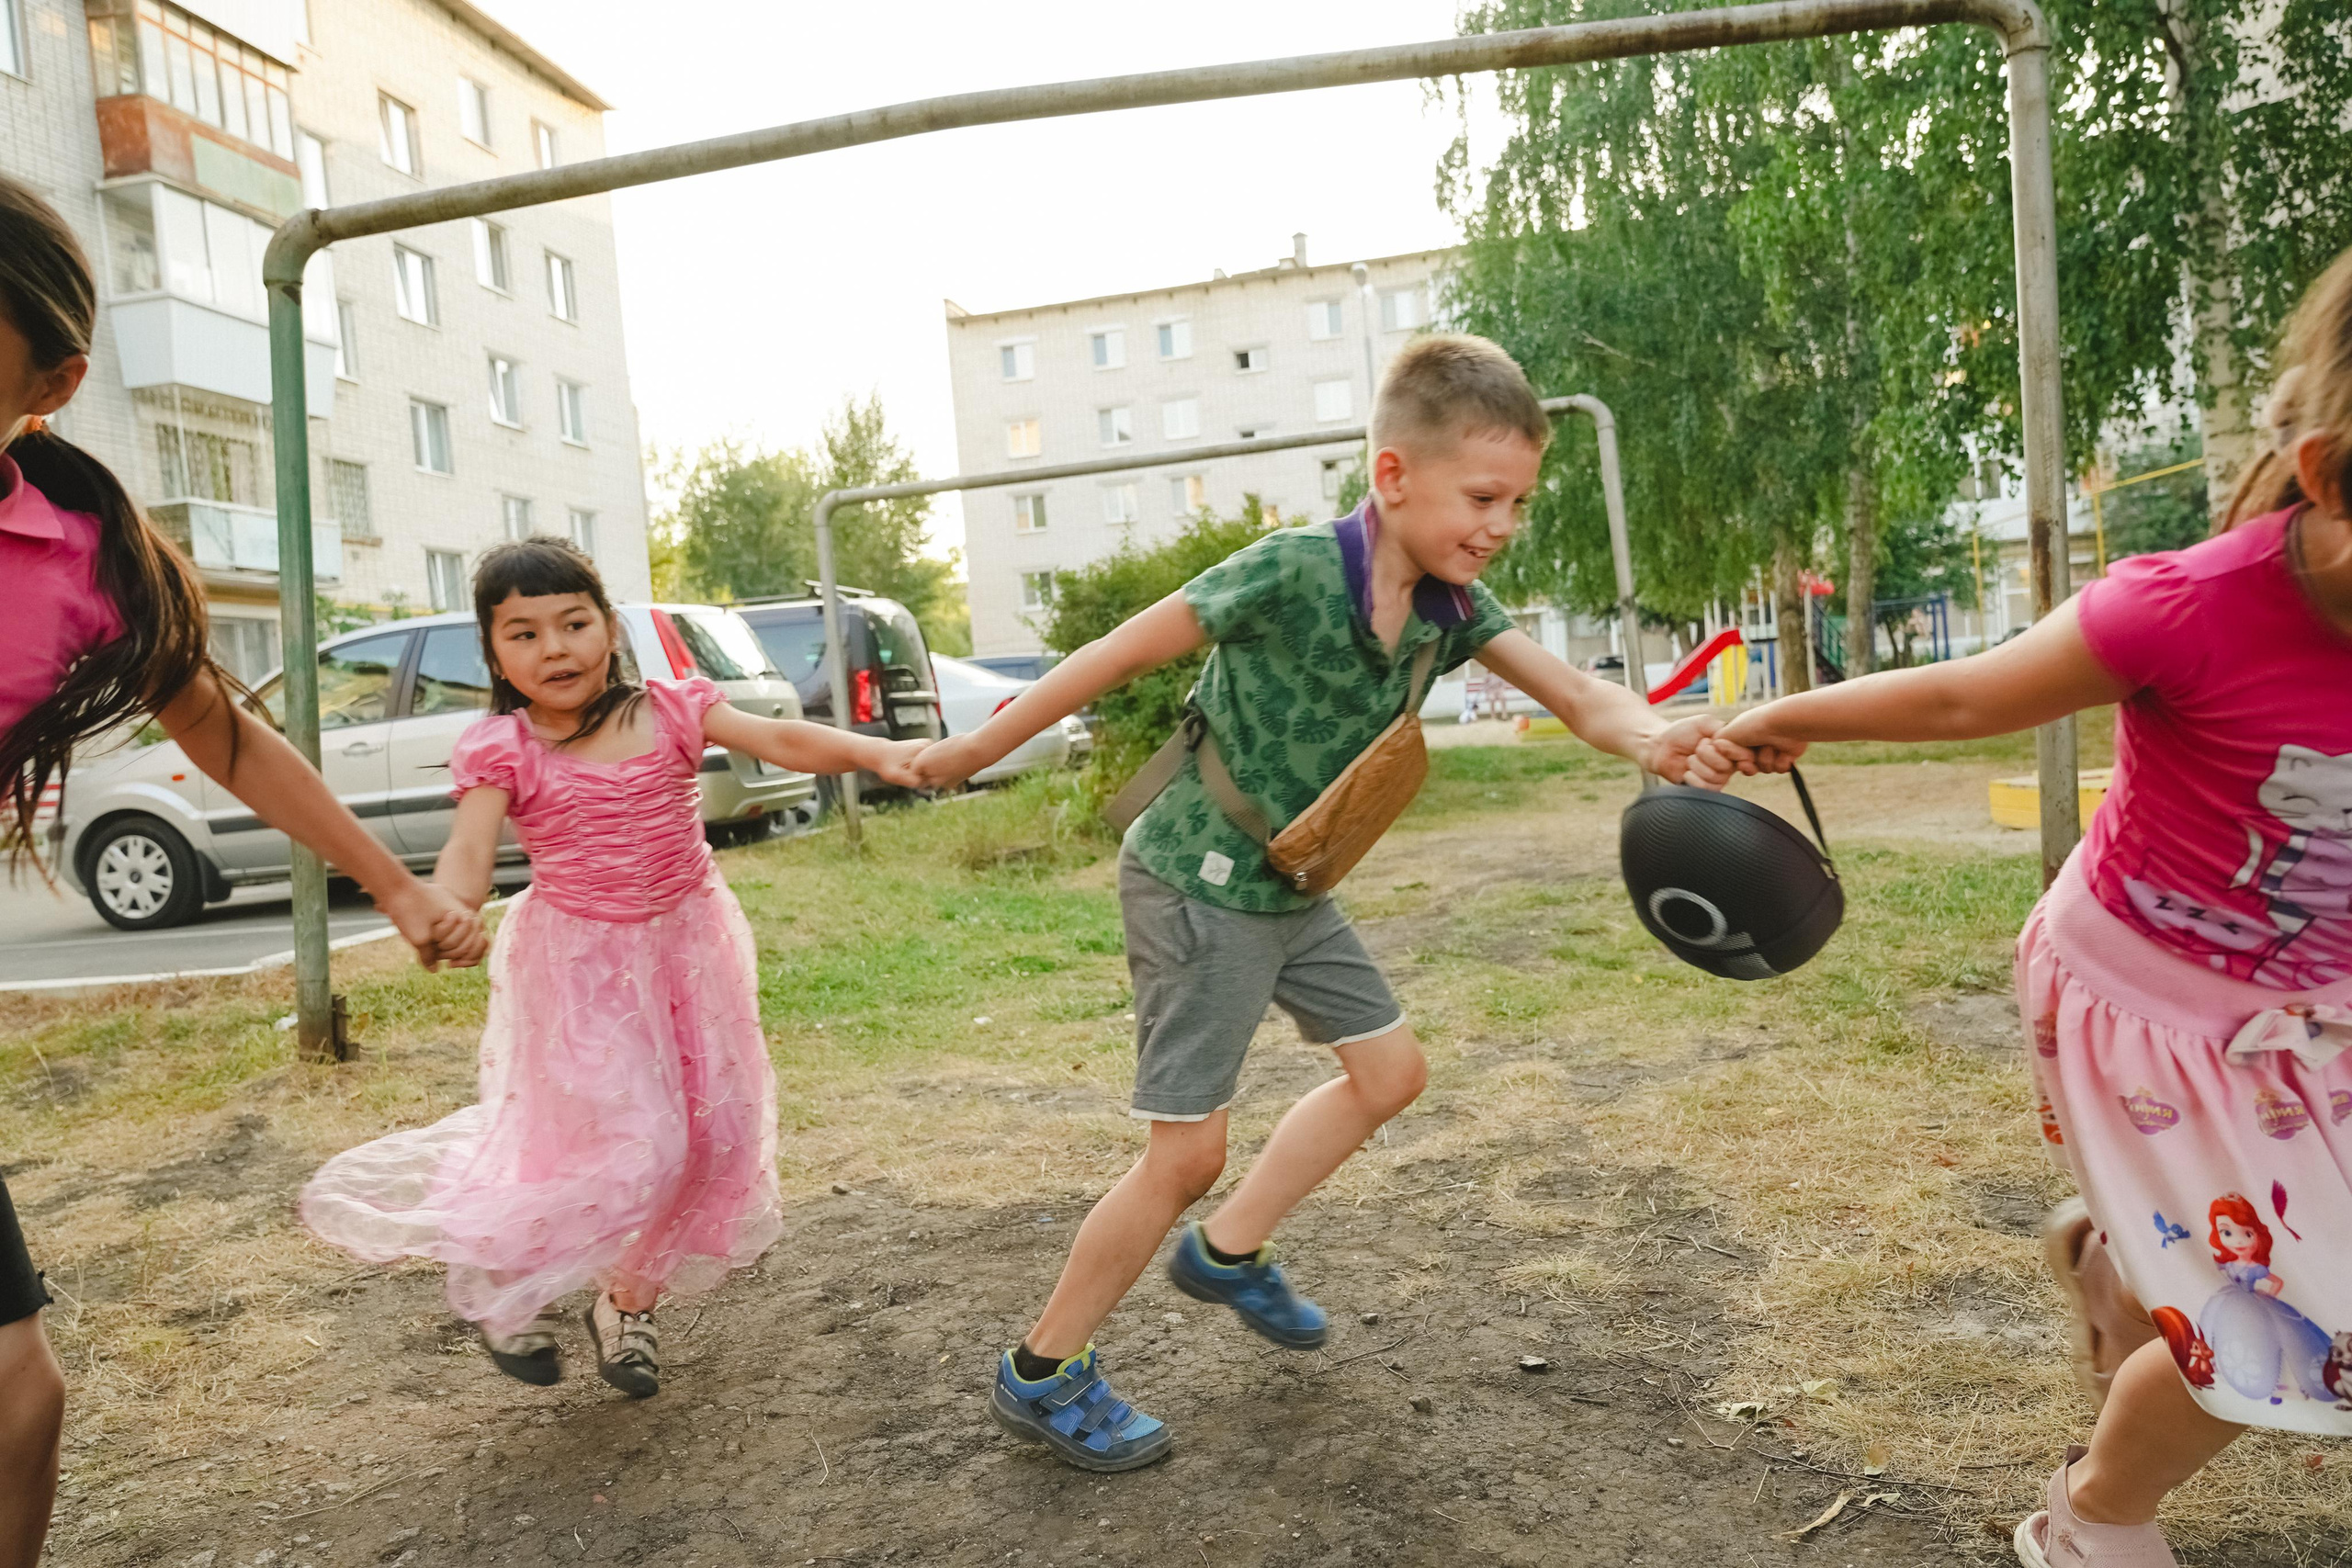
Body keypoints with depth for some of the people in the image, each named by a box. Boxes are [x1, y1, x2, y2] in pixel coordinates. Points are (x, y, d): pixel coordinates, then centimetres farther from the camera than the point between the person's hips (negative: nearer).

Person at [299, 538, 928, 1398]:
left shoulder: (668, 711, -3)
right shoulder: (504, 748, -9)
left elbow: (780, 740, -13)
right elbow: (469, 852, -21)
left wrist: (873, 751, -30)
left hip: (686, 947, 4)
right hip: (579, 964, -4)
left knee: (716, 1132, 6)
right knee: (625, 1145, -10)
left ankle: (630, 1300, 30)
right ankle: (500, 1272, 19)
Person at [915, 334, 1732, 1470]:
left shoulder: (1451, 604, -5)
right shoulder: (1293, 571, -26)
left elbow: (1577, 697, -13)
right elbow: (1117, 657, -19)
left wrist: (1654, 738, -37)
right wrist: (973, 752, -11)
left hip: (1290, 889, 8)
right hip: (1195, 885, -8)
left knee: (1390, 1070, 15)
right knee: (1188, 1153, -5)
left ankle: (1226, 1253, 30)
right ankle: (1041, 1376, 14)